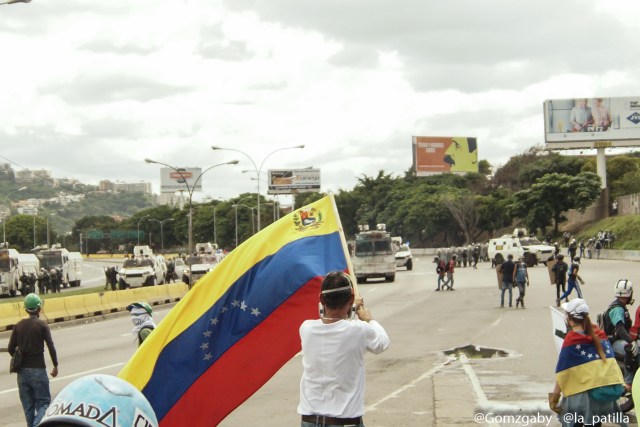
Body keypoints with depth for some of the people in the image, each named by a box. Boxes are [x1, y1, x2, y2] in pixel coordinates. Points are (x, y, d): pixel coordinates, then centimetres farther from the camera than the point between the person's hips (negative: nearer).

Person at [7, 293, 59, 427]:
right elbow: (51, 347, -11)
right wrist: (55, 366, 0)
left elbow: (11, 349, 4)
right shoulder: (42, 325, -7)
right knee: (43, 402, 0)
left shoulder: (18, 326, 4)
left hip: (22, 371, 4)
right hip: (38, 370, -4)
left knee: (28, 405, 13)